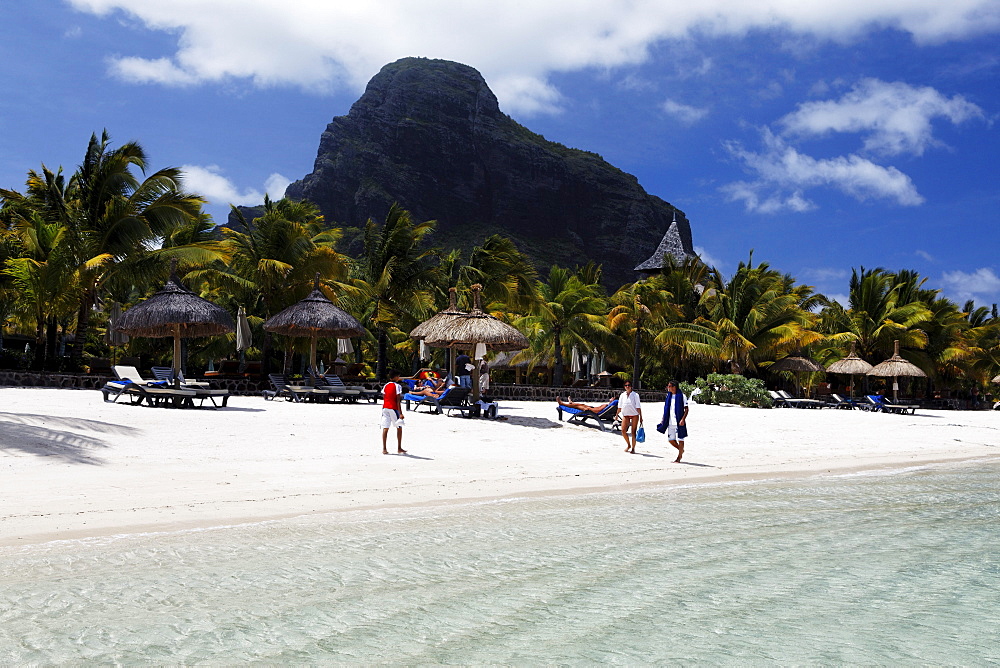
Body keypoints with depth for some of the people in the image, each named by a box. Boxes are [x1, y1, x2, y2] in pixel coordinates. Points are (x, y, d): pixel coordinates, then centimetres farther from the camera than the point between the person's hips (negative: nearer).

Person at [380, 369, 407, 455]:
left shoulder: (386, 386, 11)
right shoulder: (397, 386, -7)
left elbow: (383, 398, 12)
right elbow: (398, 401, -13)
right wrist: (400, 413, -13)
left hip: (385, 408, 5)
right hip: (393, 408, -5)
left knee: (385, 428, 3)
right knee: (399, 428, 8)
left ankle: (384, 449, -1)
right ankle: (399, 448, 11)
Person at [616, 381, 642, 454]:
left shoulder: (635, 395, -4)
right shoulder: (622, 395, 6)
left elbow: (638, 407, -5)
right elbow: (620, 406, 12)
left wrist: (641, 417, -7)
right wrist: (617, 415, 8)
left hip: (634, 415, -3)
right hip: (625, 415, 3)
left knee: (633, 432, -2)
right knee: (623, 431, -8)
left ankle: (633, 448, 8)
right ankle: (628, 445, 15)